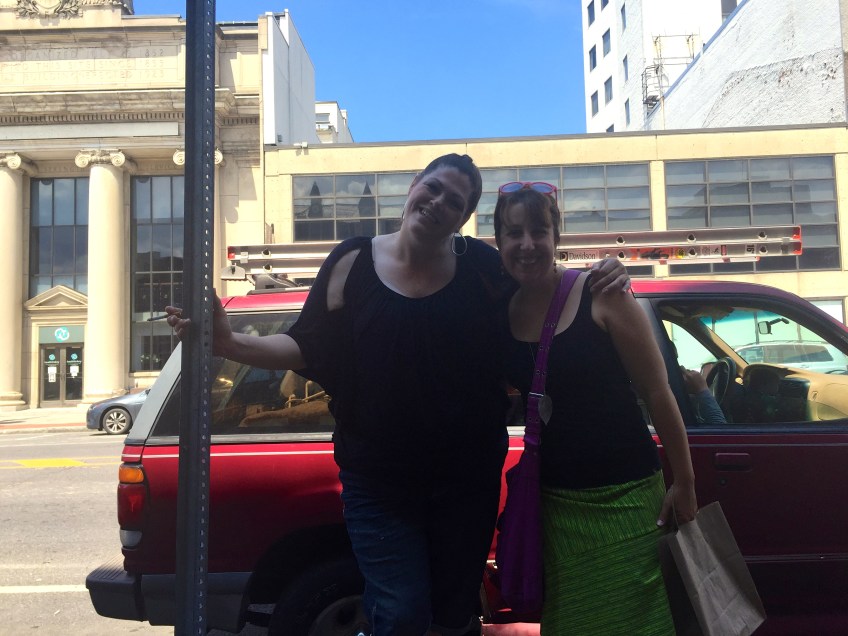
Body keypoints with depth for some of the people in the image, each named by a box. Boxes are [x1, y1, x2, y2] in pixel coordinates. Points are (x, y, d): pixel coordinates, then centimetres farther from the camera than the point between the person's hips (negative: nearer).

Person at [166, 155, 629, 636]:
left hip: (468, 477, 2)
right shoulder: (352, 262, -4)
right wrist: (228, 342, -12)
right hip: (378, 482, -1)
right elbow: (310, 349, -1)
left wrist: (599, 287, -12)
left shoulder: (481, 265, -4)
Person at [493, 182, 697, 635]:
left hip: (625, 495, -3)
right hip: (554, 501, 4)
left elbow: (656, 392, -8)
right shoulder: (500, 313, 1)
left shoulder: (599, 295, -11)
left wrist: (684, 483, -6)